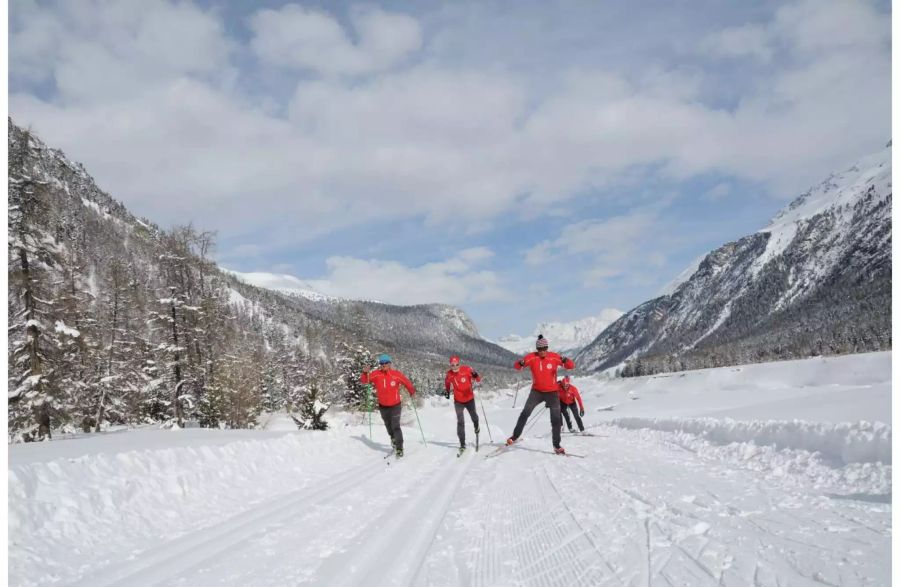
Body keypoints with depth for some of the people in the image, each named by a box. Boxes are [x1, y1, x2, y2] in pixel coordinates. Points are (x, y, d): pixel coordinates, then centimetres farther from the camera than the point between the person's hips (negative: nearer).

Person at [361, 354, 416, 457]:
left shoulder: (396, 374, -13)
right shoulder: (376, 374, -9)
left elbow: (406, 382, 1)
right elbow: (364, 380, -11)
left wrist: (412, 391, 11)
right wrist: (365, 373, -30)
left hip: (395, 405, -3)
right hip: (383, 406, 3)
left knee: (396, 426, -11)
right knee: (388, 425, 22)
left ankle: (399, 448, -3)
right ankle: (393, 438, 50)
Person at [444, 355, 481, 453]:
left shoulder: (466, 369, -18)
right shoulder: (449, 374, -11)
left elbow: (478, 379, -13)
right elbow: (447, 382, 12)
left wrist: (475, 376, -34)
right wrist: (446, 390, -2)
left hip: (469, 399, 0)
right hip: (458, 401, 0)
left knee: (474, 416, 21)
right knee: (460, 422, -7)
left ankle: (476, 427, 57)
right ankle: (462, 444, -2)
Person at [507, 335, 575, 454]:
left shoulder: (554, 357, -8)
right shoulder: (532, 357, -7)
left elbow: (571, 366, -8)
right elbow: (517, 366, -9)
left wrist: (565, 361, -31)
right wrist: (521, 364, -33)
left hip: (552, 392, 0)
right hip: (537, 391, 0)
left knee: (556, 418, -1)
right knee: (526, 412, -12)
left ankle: (556, 445, 11)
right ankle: (515, 436, 2)